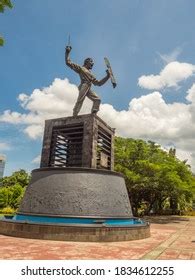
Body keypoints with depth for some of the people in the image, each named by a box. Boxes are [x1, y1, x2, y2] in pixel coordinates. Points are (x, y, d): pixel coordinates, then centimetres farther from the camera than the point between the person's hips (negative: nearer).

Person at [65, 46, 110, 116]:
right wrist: (67, 53, 5)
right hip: (84, 86, -7)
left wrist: (107, 76, 29)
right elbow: (68, 63, 12)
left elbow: (98, 83, 33)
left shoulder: (90, 74, 34)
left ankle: (93, 115, -10)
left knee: (97, 99, -3)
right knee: (80, 100, -20)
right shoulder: (81, 68, 16)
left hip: (89, 89, 7)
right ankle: (74, 116, -24)